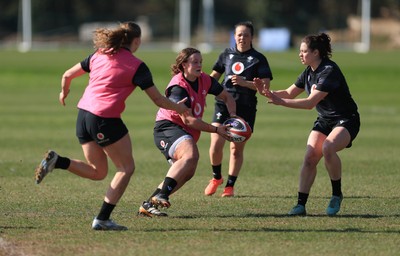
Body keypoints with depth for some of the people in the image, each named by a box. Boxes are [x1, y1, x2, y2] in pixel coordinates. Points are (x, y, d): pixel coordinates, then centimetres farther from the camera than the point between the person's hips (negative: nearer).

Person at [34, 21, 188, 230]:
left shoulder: (98, 56, 14)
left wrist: (64, 92, 38)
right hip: (106, 119, -7)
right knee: (126, 167, 8)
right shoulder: (137, 66, -2)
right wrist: (179, 108, 18)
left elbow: (67, 75, 17)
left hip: (83, 115, 7)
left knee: (97, 172, 19)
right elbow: (158, 99, 0)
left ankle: (56, 161, -3)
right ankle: (102, 219, 0)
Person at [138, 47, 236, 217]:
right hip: (166, 128, -9)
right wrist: (216, 130, -22)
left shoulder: (205, 80, 4)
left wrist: (232, 115, -2)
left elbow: (227, 97, 18)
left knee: (187, 172, -4)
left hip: (186, 133, 9)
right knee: (191, 155, -34)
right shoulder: (178, 87, -19)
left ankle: (148, 205, -1)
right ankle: (161, 195, -40)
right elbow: (188, 119, -23)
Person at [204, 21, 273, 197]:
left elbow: (265, 85, -7)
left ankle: (230, 186, 16)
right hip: (224, 103, 2)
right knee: (216, 145, -11)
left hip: (245, 108, -2)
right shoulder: (227, 54, 11)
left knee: (237, 149, 2)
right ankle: (216, 178, 14)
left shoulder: (258, 59, 1)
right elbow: (214, 76, 24)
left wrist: (244, 82, -18)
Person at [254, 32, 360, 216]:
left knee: (328, 148, -33)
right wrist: (267, 92, -7)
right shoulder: (309, 72, 3)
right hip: (324, 121, 8)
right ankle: (301, 204, -6)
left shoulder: (329, 71, -24)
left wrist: (281, 102, -34)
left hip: (346, 120, -8)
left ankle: (336, 194, -14)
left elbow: (310, 102, -30)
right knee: (310, 157, -9)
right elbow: (289, 93, 10)